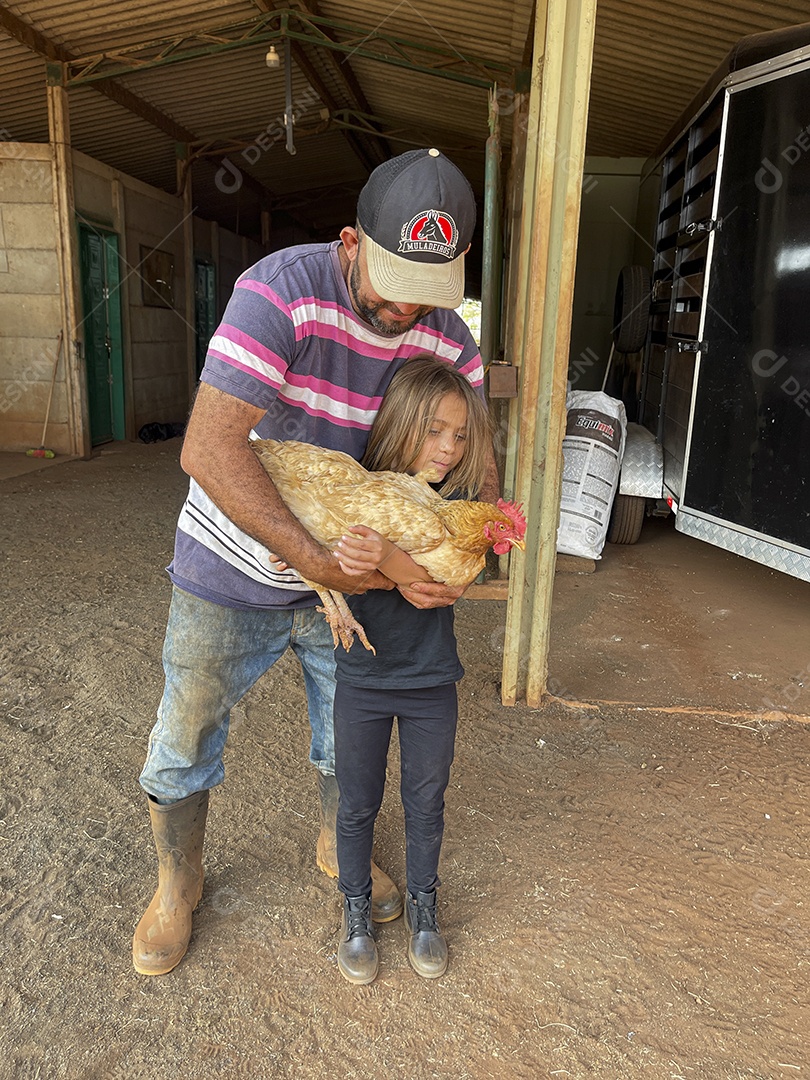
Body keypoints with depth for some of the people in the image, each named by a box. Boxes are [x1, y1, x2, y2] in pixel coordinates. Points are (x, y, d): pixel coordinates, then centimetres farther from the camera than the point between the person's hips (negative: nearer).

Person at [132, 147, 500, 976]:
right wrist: (317, 559, -36)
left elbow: (474, 458, -6)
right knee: (186, 737, 10)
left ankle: (339, 847, 49)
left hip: (349, 565, 4)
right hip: (234, 569, -4)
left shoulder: (447, 337, -10)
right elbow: (208, 449, -36)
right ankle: (177, 884, 39)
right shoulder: (282, 290, -28)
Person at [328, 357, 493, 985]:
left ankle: (423, 908, 42)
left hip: (431, 681, 1)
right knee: (358, 805, 15)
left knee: (426, 803, 18)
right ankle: (357, 911, 39)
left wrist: (385, 558, -41)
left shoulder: (457, 503, -11)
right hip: (361, 679, 0)